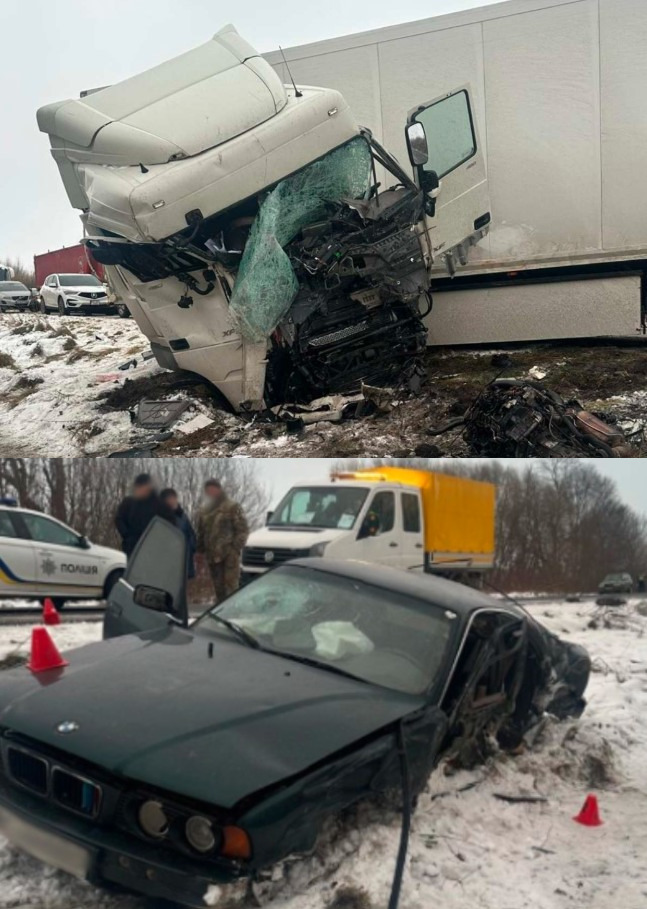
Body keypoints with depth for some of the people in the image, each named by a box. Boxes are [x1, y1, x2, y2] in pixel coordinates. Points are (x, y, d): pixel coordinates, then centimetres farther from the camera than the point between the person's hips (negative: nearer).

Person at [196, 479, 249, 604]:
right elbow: (201, 534, 25)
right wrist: (202, 550, 13)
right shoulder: (204, 512, 19)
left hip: (229, 555, -6)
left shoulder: (232, 508, 1)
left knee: (231, 588, -11)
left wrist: (235, 548, -10)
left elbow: (242, 529, -3)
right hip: (212, 556, 6)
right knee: (219, 589, 9)